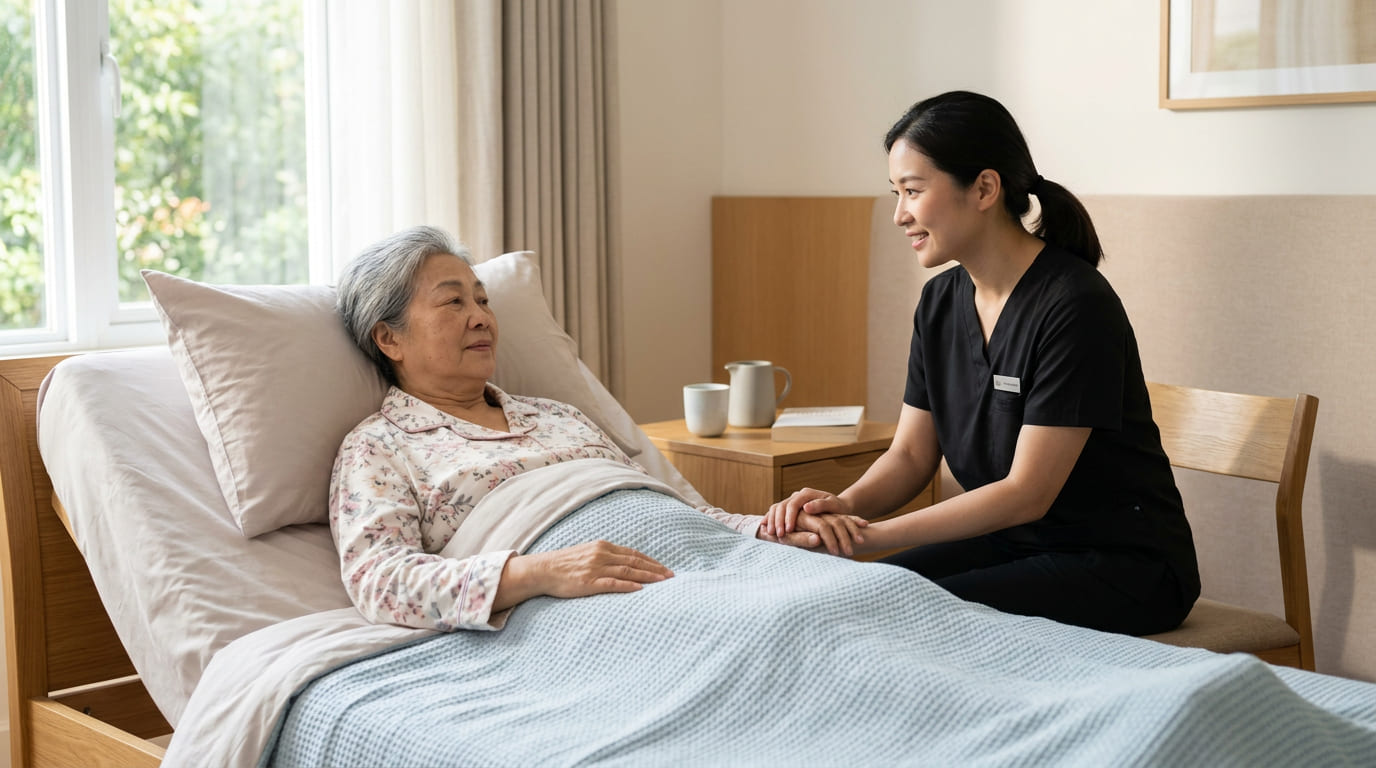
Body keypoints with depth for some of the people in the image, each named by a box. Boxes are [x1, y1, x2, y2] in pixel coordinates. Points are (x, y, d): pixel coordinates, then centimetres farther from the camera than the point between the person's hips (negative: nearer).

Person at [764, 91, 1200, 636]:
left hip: (1123, 566, -7)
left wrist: (870, 537, -26)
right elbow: (911, 454, 6)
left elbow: (1027, 492, -22)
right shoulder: (941, 303, 3)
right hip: (1014, 543, 7)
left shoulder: (1075, 306, -21)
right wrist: (846, 504, -17)